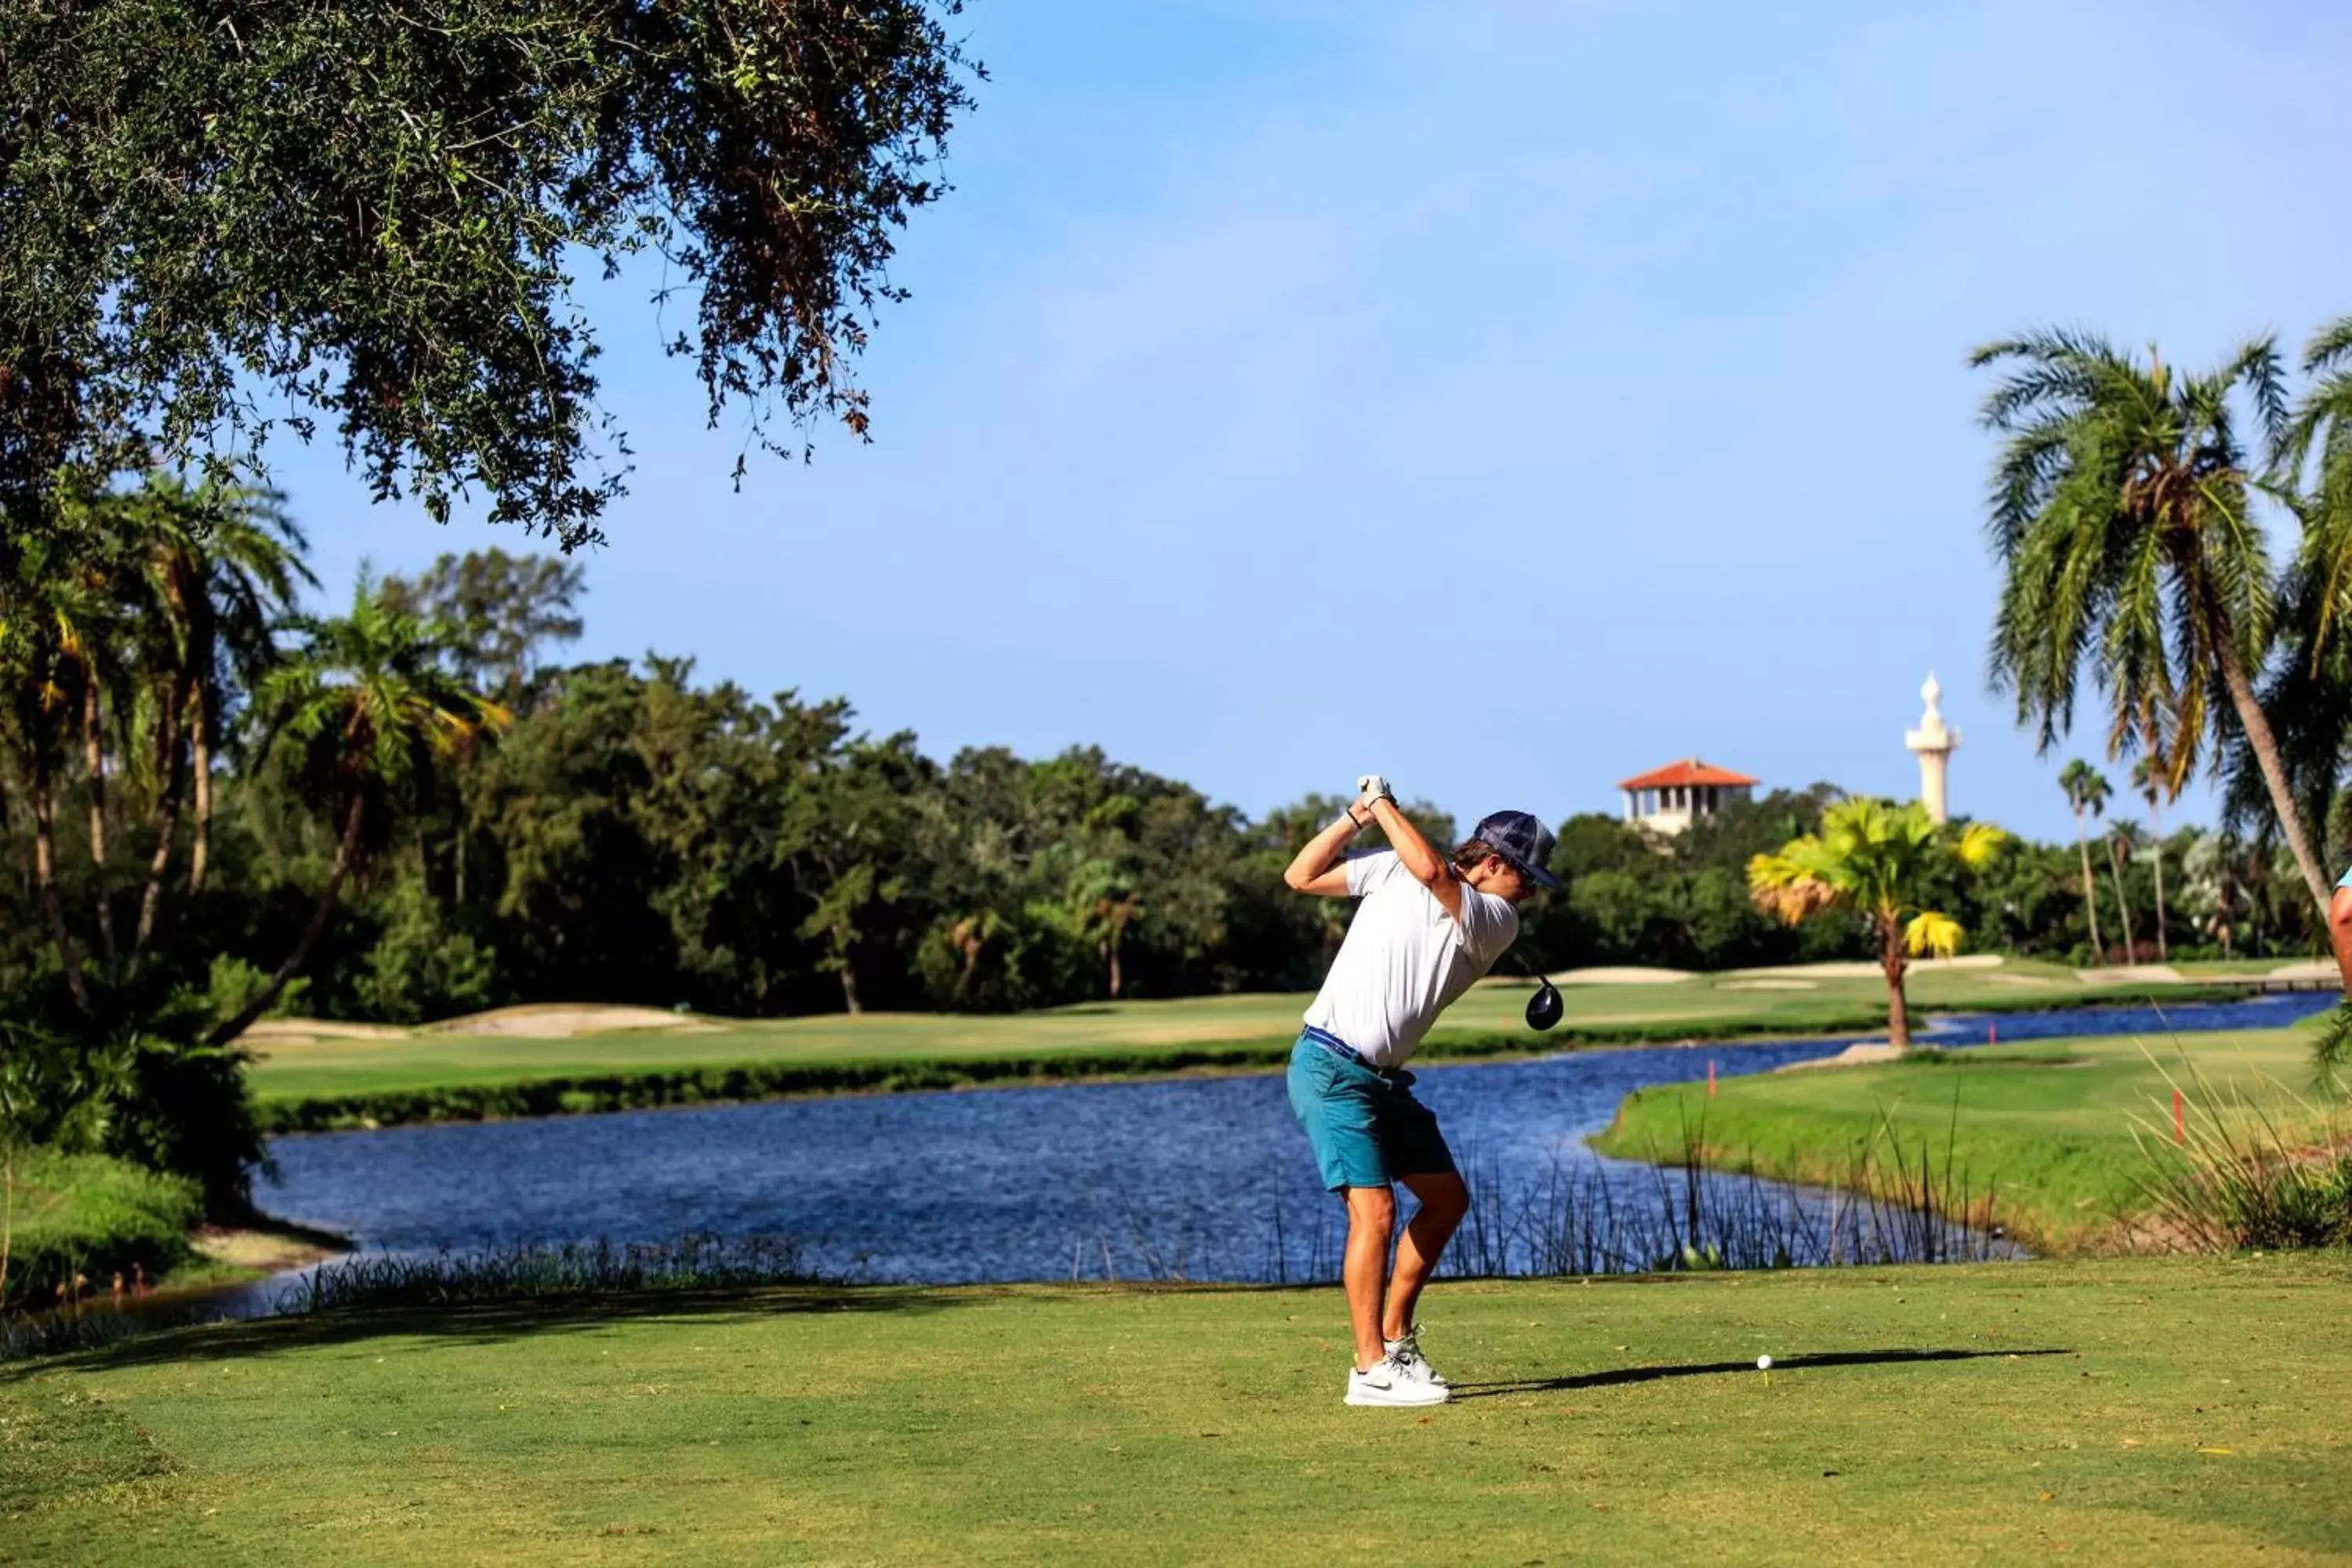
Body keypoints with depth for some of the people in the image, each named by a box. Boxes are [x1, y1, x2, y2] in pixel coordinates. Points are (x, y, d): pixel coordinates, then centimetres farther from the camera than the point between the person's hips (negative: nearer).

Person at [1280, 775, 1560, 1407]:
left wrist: (1384, 803, -9)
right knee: (1375, 1209, -15)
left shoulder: (1498, 922, 0)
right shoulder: (1391, 868, -2)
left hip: (1384, 1077, 6)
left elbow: (1432, 871, -18)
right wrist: (1359, 815, -6)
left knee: (1447, 1199, 12)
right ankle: (1371, 1371, -10)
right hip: (1330, 1067, -6)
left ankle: (1395, 1337, 25)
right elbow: (1302, 876, 2)